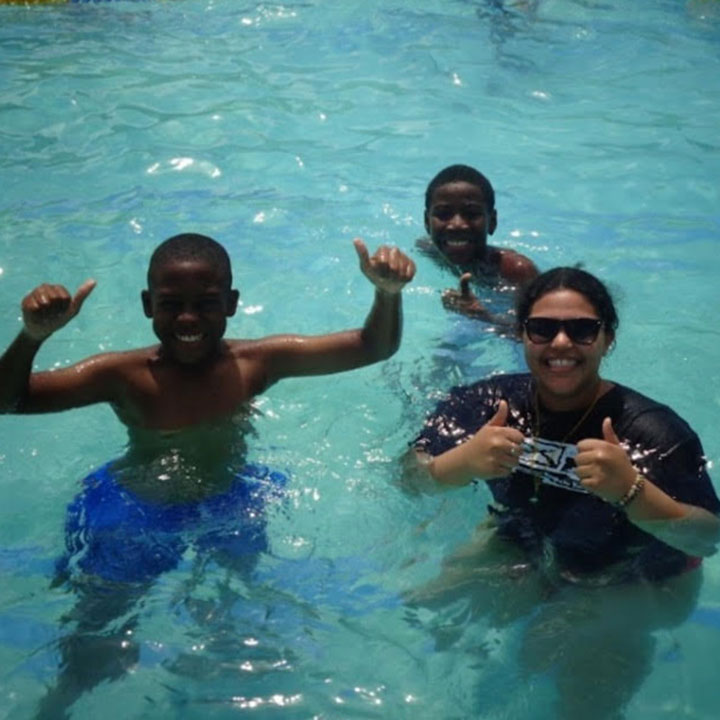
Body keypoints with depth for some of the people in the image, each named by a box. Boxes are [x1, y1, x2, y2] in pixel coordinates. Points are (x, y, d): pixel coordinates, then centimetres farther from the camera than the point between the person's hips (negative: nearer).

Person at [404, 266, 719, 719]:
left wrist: (632, 490, -48)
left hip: (629, 581, -4)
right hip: (521, 548, 4)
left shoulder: (653, 431, -28)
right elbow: (407, 480, -18)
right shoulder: (489, 402, -18)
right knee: (427, 608, -1)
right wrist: (461, 462, -42)